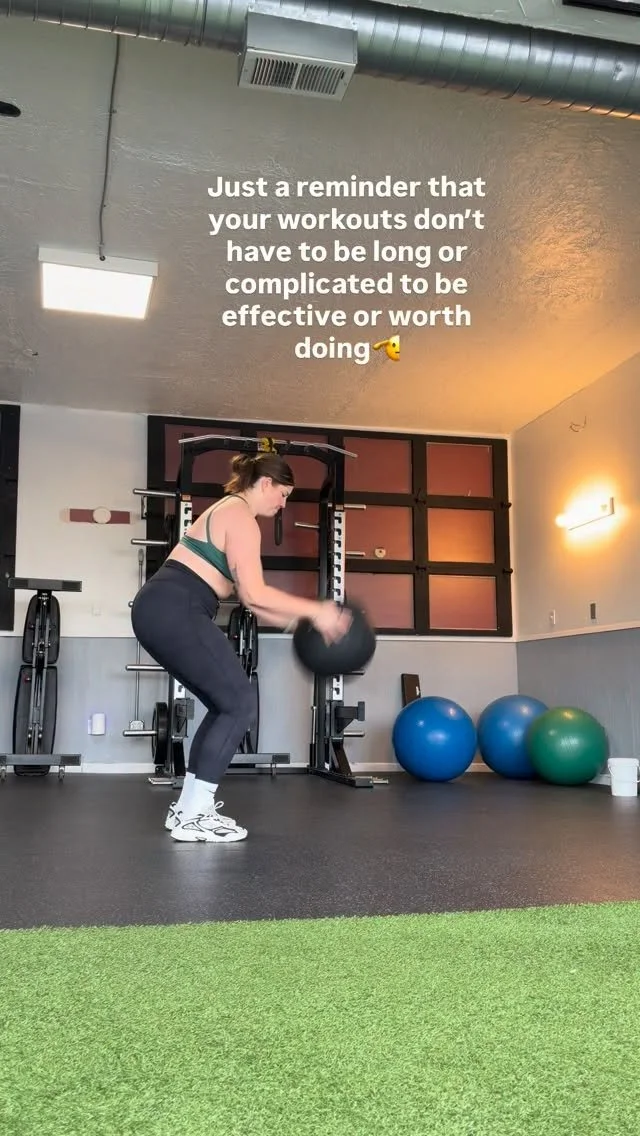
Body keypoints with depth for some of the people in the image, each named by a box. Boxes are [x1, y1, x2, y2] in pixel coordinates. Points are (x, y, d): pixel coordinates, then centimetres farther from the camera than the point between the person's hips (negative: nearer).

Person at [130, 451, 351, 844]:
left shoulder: (229, 512, 24)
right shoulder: (240, 517, -8)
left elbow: (249, 596, 22)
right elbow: (254, 594, -15)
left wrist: (299, 621, 20)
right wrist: (315, 611, -8)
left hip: (160, 611, 10)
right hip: (174, 612, -10)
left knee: (226, 704, 15)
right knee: (241, 703, -4)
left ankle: (188, 807, 19)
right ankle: (193, 817, -1)